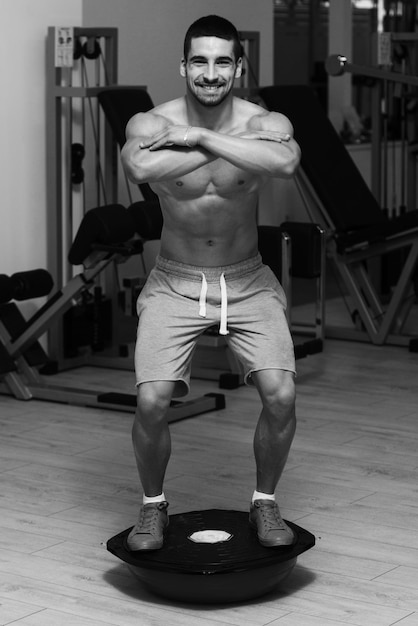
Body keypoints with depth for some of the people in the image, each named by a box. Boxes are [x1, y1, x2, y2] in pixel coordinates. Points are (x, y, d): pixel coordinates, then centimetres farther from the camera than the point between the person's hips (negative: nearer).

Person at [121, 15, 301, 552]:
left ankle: (265, 502, 10)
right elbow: (140, 168, -36)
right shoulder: (152, 123, -12)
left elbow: (285, 162, -36)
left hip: (247, 282, 1)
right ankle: (153, 506, 11)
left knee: (281, 394, -17)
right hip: (174, 284, 0)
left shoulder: (265, 123, -12)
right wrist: (231, 147, -29)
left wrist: (201, 137, -31)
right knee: (151, 400, -17)